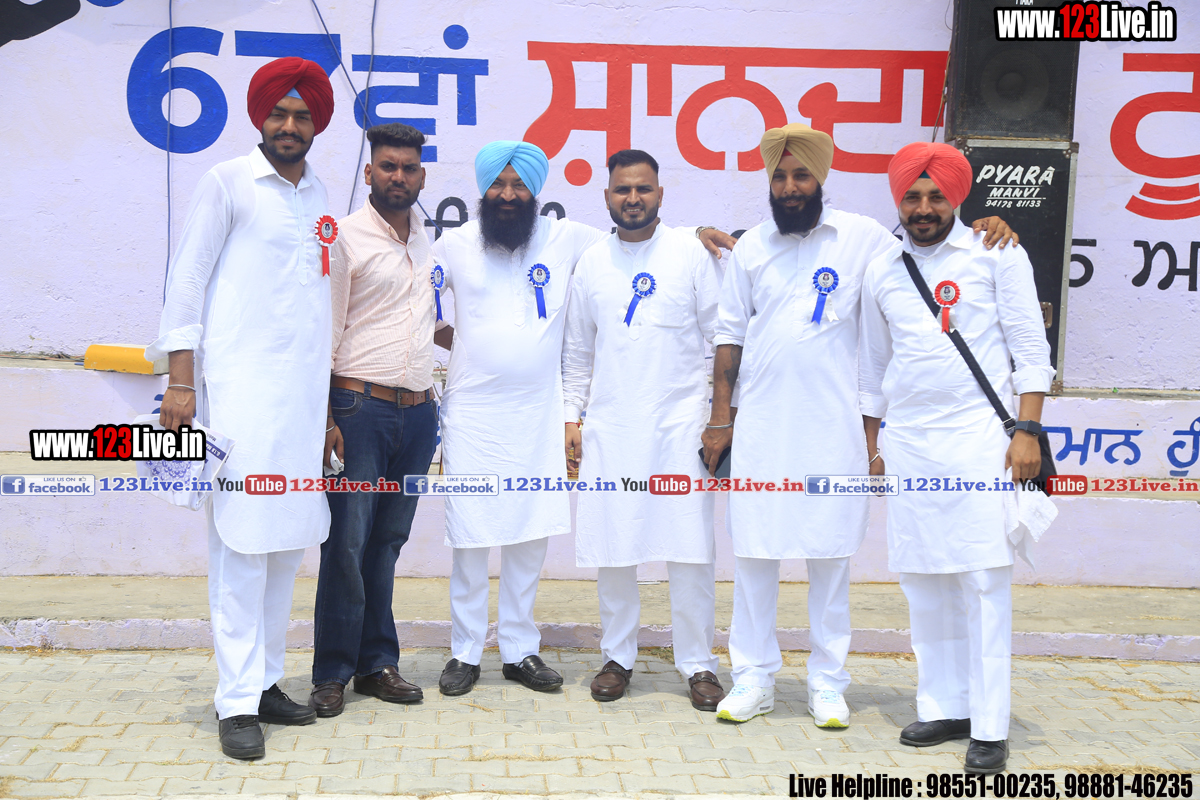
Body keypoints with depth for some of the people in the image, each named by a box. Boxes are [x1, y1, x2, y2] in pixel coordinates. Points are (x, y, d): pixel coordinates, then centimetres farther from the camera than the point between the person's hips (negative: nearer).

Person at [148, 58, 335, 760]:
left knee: (290, 541, 8)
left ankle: (266, 681, 18)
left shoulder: (319, 196, 16)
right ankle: (238, 702, -2)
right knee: (242, 542, -7)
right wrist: (181, 381, -8)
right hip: (240, 386, -6)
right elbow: (188, 279, -1)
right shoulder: (228, 183, 1)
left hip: (304, 392, 6)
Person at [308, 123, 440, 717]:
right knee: (347, 542, -5)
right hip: (360, 406, -5)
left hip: (418, 411, 5)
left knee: (388, 541, 9)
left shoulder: (431, 242, 15)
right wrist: (326, 419, -13)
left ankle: (377, 663, 17)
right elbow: (325, 332, -7)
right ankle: (332, 673, 5)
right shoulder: (344, 238, -3)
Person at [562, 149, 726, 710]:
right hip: (610, 427, 3)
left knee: (691, 548, -3)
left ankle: (697, 663, 11)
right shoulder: (591, 264, 10)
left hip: (680, 424, -2)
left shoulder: (692, 253, 2)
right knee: (611, 548, 6)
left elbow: (721, 337, 3)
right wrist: (571, 417, 9)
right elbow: (577, 350, 15)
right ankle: (618, 655, 22)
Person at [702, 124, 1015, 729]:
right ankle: (754, 677, 17)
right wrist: (719, 417, 6)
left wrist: (981, 230, -10)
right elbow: (730, 334, 10)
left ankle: (827, 681, 17)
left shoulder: (862, 237, 3)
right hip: (759, 425, 2)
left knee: (831, 555, 4)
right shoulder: (751, 247, 9)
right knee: (753, 551, 4)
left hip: (834, 427, -1)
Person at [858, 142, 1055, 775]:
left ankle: (990, 727, 1)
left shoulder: (996, 255, 1)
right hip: (906, 440, 4)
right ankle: (945, 708, 18)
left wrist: (1028, 430, -9)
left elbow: (1031, 348, -1)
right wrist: (871, 445, 18)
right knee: (923, 580, 6)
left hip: (978, 435, -4)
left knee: (984, 581, -5)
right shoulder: (881, 274, 12)